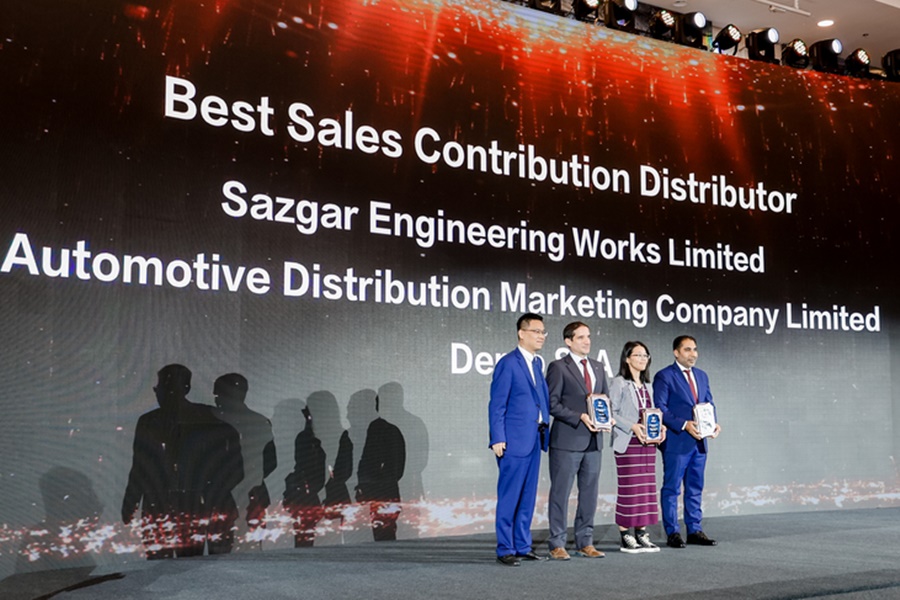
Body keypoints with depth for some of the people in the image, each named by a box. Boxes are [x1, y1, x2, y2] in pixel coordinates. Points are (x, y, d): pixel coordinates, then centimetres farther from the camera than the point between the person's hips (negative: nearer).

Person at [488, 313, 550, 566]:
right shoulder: (508, 363, -8)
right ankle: (505, 549, 7)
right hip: (514, 440, -8)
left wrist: (544, 433, 9)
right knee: (509, 498, -1)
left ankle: (523, 546, 20)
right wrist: (498, 439, -15)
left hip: (534, 440, 8)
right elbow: (497, 405, -10)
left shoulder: (538, 363, 15)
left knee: (528, 497, 12)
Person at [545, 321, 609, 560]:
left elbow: (606, 398, 20)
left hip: (593, 441, 6)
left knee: (589, 493, 10)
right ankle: (557, 544, 6)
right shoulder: (558, 367, -4)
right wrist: (580, 417, -17)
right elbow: (552, 404, -9)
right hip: (567, 440, -6)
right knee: (560, 492, -1)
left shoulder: (598, 368, 15)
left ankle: (585, 542, 20)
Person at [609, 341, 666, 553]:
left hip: (648, 443, 7)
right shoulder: (619, 383, -4)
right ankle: (626, 538, 1)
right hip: (627, 443, -7)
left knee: (646, 487, 7)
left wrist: (660, 426, 2)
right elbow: (611, 413, -10)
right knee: (629, 489, -6)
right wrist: (632, 427, -20)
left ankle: (641, 535, 14)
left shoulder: (647, 385, 18)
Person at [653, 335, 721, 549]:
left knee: (695, 488, 12)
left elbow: (709, 404, 18)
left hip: (699, 441, 7)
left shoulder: (702, 376, 15)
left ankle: (694, 530, 20)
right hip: (676, 442, -6)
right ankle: (672, 533, 6)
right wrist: (684, 425, -20)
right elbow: (661, 408, -12)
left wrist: (713, 423, -1)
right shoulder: (664, 377, -6)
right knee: (672, 488, 0)